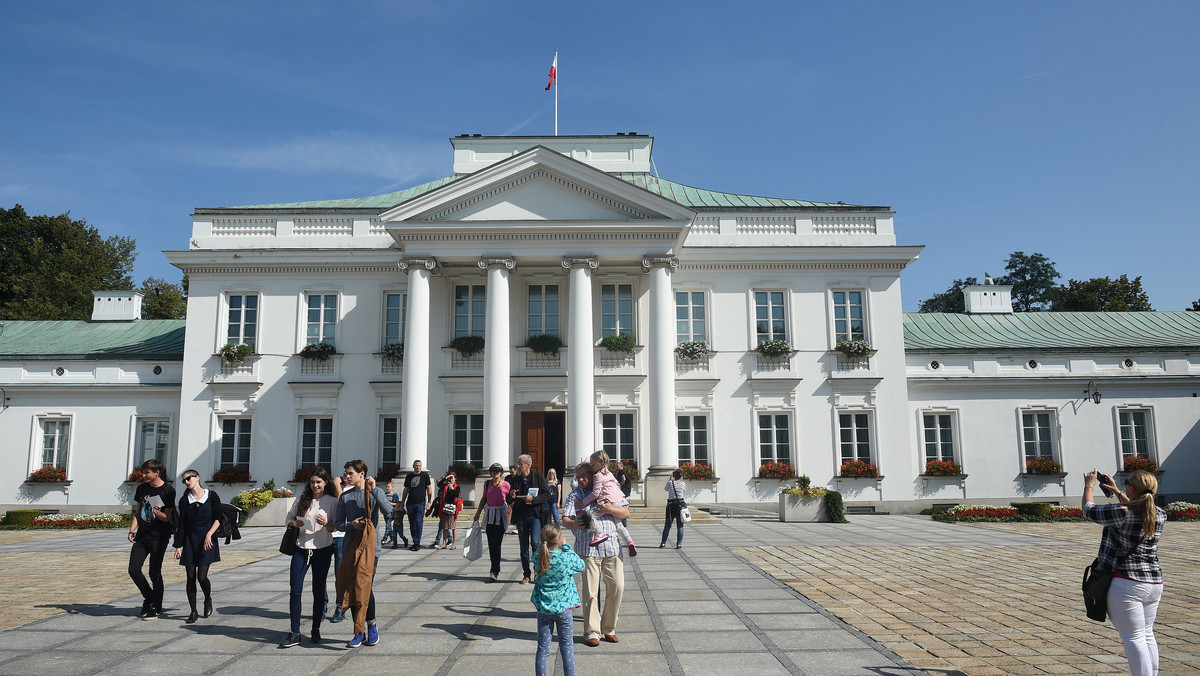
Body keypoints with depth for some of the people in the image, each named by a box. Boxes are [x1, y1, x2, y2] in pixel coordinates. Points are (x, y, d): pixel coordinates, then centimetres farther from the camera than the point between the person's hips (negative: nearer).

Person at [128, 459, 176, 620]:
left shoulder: (168, 490, -8)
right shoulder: (142, 488, 10)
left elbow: (167, 518, -8)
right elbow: (137, 512, 17)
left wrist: (158, 513, -28)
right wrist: (132, 530, 4)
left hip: (159, 537, -6)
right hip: (141, 536, 6)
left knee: (154, 572, -2)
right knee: (134, 570, -1)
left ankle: (157, 607, 13)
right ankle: (148, 598, 22)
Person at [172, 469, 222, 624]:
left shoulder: (212, 496, 1)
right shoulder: (184, 500, 9)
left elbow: (218, 519, -1)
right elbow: (181, 525, 8)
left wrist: (209, 534, -15)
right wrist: (178, 546, 3)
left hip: (207, 540, -3)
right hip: (189, 540, 3)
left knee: (202, 576, -9)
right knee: (191, 577, 1)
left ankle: (208, 600, 20)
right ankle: (193, 612, 11)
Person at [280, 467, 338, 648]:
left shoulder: (332, 502, -1)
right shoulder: (302, 499, 6)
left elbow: (335, 527, 1)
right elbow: (289, 516, 14)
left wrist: (326, 524, -20)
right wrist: (293, 523, -7)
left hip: (322, 550, -2)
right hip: (301, 549, 2)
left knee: (318, 591, 7)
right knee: (295, 591, -2)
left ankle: (316, 629, 20)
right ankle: (294, 633, 4)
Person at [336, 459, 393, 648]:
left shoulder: (376, 492, 0)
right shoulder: (345, 496, 10)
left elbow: (388, 512, -16)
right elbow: (339, 524, 10)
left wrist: (374, 489, -19)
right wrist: (352, 524, -11)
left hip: (370, 545, -4)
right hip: (351, 546, 4)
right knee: (353, 589, 4)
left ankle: (371, 625, 9)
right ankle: (360, 632, 14)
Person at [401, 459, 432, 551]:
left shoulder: (425, 475, 4)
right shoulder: (409, 476, 13)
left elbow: (429, 489, 5)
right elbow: (406, 490, 18)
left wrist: (429, 501, -3)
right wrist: (402, 502, 14)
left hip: (420, 503, -4)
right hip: (410, 503, 4)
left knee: (418, 523, -10)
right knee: (412, 524, 6)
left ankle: (417, 543, -7)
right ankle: (415, 542, 14)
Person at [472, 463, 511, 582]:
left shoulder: (506, 485, -6)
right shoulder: (487, 484, 6)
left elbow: (510, 502, 1)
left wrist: (509, 518, -9)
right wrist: (477, 513, 16)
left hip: (500, 516, -4)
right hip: (489, 515, 4)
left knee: (496, 544, -11)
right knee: (491, 545, 6)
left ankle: (494, 572, -9)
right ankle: (496, 571, 17)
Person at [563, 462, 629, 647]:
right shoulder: (575, 495, 10)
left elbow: (626, 513, 8)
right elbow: (565, 519, -1)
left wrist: (611, 509, -11)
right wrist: (573, 524, -24)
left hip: (612, 547, 2)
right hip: (588, 549, -1)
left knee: (617, 587, 1)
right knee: (590, 591, -3)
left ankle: (609, 628, 17)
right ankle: (592, 631, 9)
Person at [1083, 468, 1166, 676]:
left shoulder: (1121, 513, -18)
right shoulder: (1160, 515, 3)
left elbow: (1088, 510, -1)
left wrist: (1089, 486, 15)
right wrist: (1117, 492, 32)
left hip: (1126, 584, -7)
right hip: (1155, 583, 7)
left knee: (1134, 638, -3)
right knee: (1147, 634, 19)